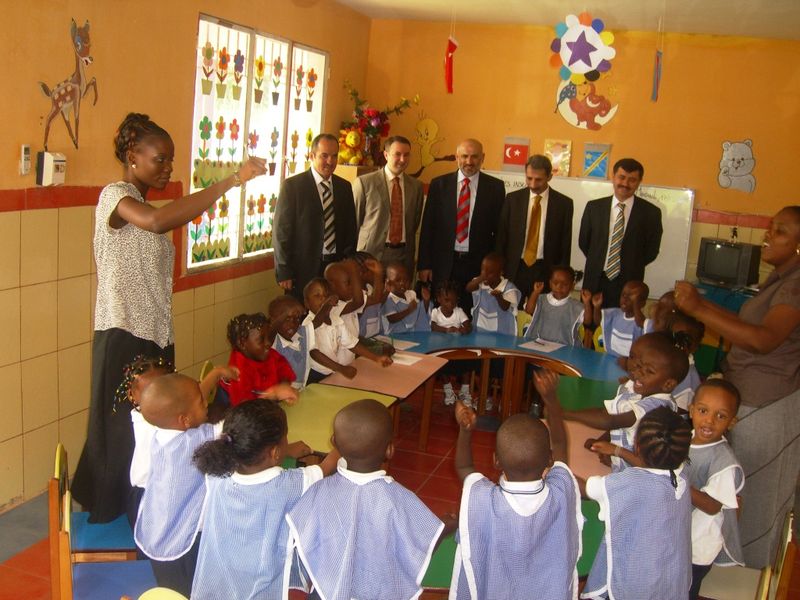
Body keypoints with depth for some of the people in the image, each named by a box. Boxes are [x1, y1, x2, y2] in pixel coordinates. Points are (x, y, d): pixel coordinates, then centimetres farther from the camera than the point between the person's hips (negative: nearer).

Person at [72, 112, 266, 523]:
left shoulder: (142, 206, 17)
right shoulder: (114, 196, -13)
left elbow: (151, 273, 13)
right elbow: (156, 221, -38)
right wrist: (232, 181, -37)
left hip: (155, 334, 9)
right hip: (124, 336, -8)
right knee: (120, 432, 1)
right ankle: (104, 522, 17)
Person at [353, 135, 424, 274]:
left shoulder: (416, 186, 9)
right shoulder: (364, 182, -3)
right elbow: (354, 221, 1)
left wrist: (410, 251, 12)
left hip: (404, 257, 3)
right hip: (370, 253, -3)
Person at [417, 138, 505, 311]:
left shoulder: (495, 187, 2)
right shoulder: (439, 184, 2)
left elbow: (499, 229, 4)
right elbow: (428, 226, 3)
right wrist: (424, 265, -1)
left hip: (479, 264, 0)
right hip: (443, 263, 0)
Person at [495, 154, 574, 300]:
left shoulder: (563, 203, -1)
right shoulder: (513, 199, 2)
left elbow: (565, 244, 2)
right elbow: (501, 237, 5)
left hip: (546, 271, -1)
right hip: (514, 269, 1)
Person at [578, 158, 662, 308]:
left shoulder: (651, 212, -3)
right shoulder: (594, 207, 3)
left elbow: (652, 250, 3)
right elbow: (583, 242, 10)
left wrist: (630, 268, 3)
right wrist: (598, 264, 9)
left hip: (628, 283, -2)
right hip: (595, 280, 2)